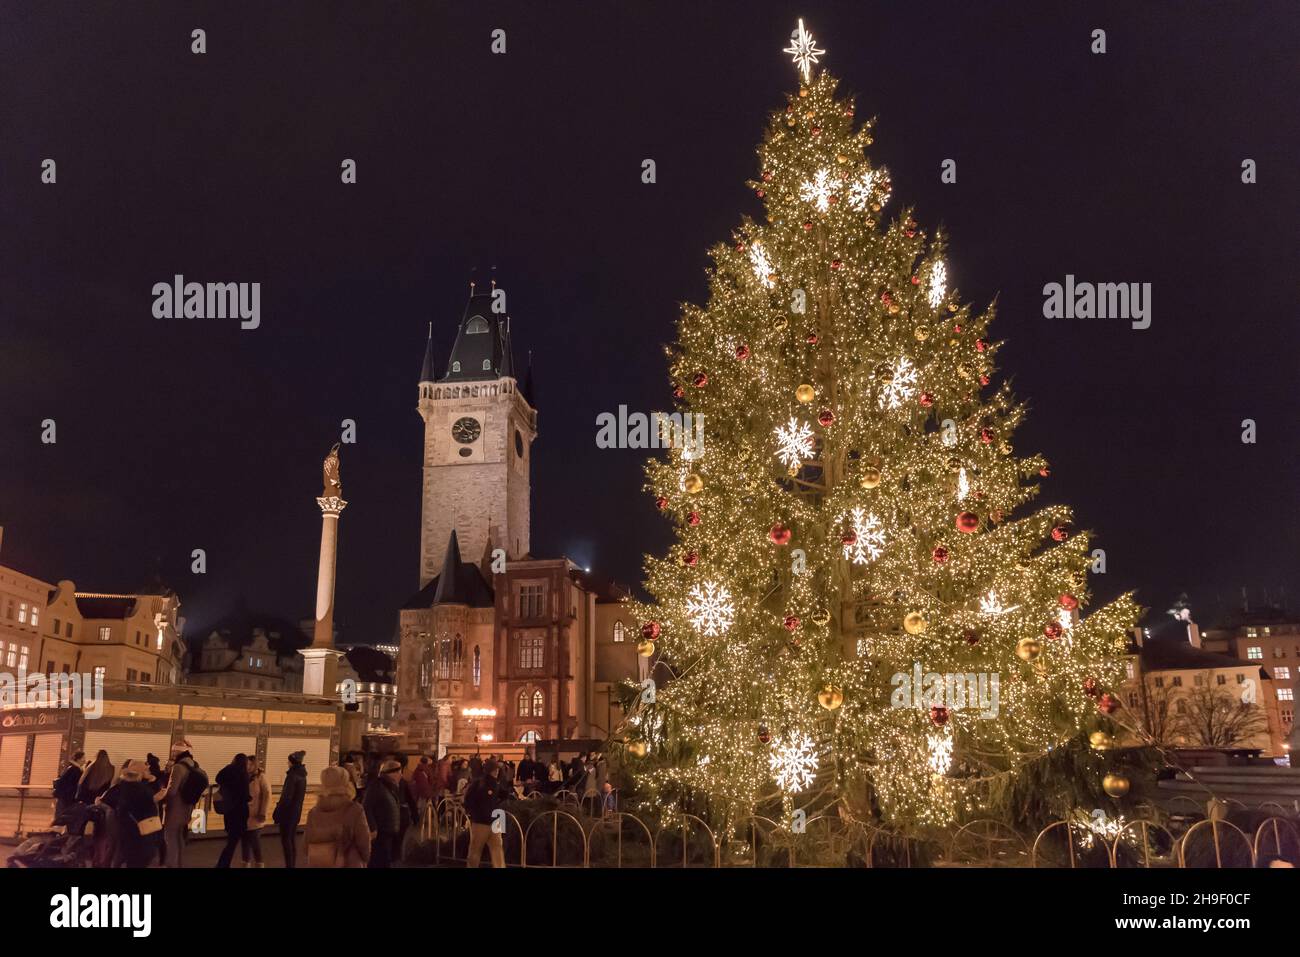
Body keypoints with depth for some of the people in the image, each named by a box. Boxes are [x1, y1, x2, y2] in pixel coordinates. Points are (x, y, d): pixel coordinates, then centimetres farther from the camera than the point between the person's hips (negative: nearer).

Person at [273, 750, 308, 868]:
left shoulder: (292, 775, -17)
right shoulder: (302, 775, 9)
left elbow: (287, 796, -19)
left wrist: (277, 812, -12)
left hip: (288, 811, -8)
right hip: (297, 811, 8)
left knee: (286, 839, -1)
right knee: (293, 839, 14)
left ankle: (289, 865, -2)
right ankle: (293, 865, 17)